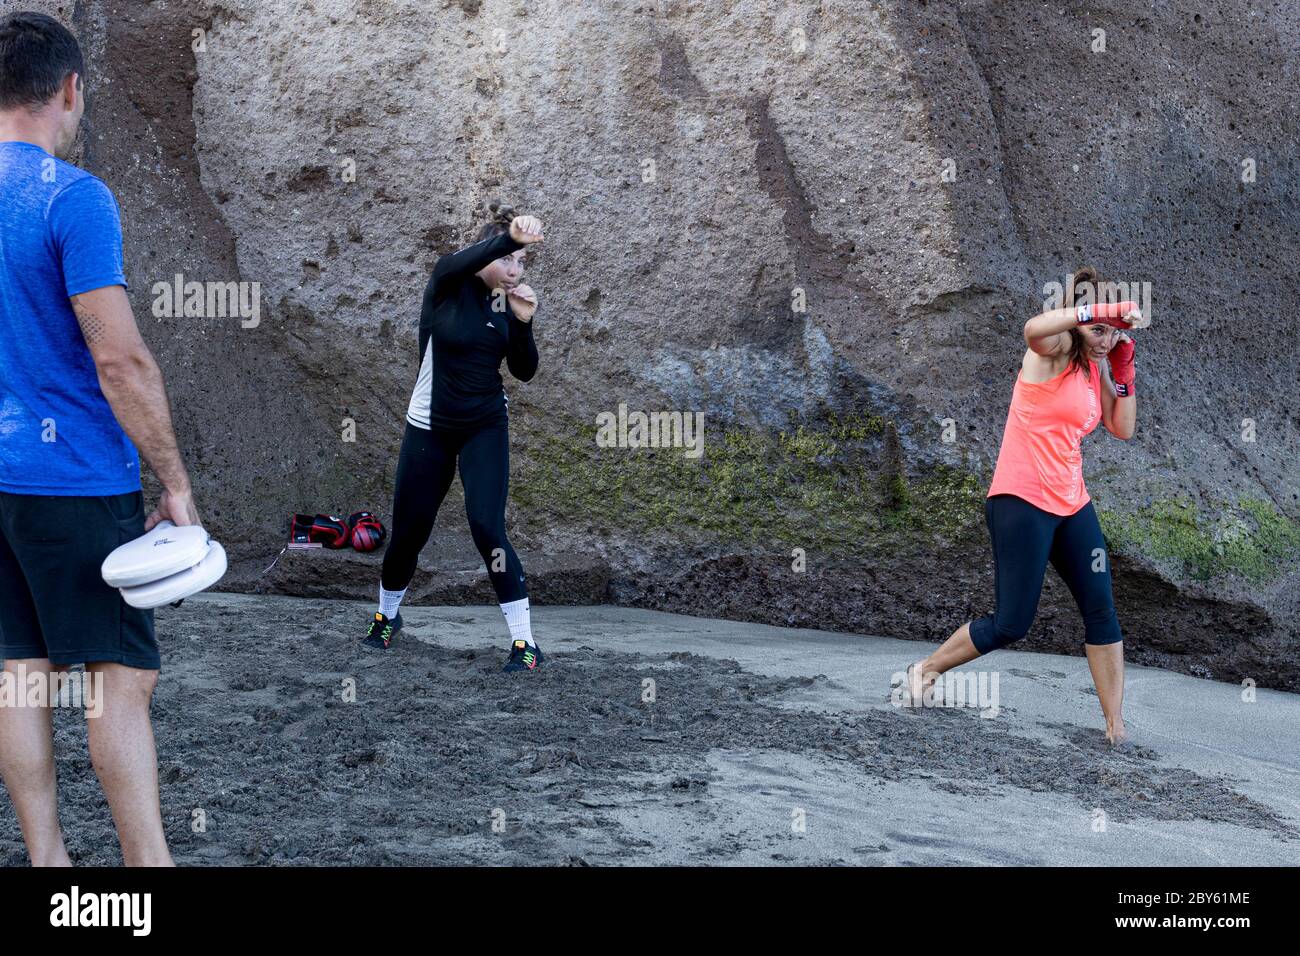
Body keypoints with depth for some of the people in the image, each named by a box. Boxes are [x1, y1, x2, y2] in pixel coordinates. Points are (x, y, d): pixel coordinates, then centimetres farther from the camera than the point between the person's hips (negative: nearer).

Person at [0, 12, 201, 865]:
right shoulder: (72, 197, -12)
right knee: (122, 675, -2)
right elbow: (120, 360, -18)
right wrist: (176, 484, -12)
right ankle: (147, 860, 1)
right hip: (72, 478, -7)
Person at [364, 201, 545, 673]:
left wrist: (523, 322, -16)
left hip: (485, 427, 1)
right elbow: (465, 261, -39)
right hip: (430, 428, -1)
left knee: (487, 526, -15)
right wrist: (508, 237, -58)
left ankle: (524, 642, -10)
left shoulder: (507, 300, -2)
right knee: (408, 532, 9)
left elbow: (525, 372, 0)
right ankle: (386, 616, 38)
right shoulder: (448, 282, -14)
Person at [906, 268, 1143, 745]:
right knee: (1012, 624, -5)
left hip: (1071, 504, 8)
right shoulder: (1056, 349, -10)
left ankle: (1116, 726, 8)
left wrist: (1123, 373, 5)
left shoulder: (1096, 368, 13)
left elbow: (1122, 428, 13)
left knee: (1101, 611, 2)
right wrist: (1098, 309, -37)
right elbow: (1033, 328, -35)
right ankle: (926, 669, 17)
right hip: (1022, 502, -8)